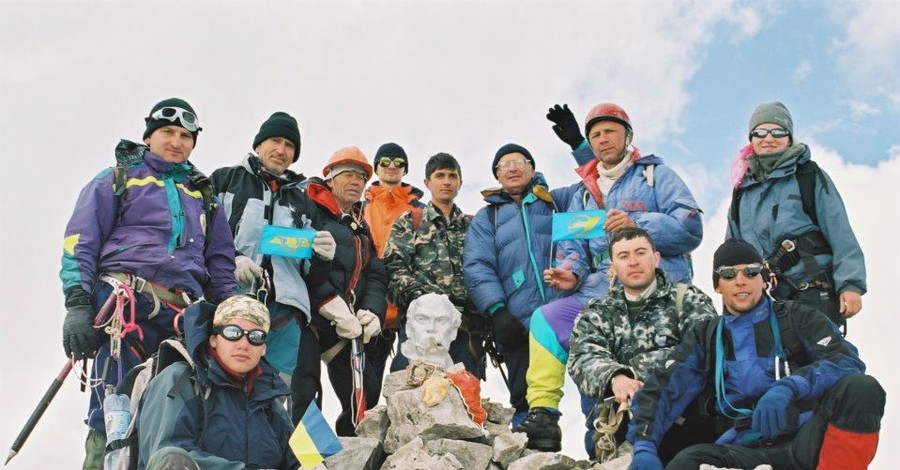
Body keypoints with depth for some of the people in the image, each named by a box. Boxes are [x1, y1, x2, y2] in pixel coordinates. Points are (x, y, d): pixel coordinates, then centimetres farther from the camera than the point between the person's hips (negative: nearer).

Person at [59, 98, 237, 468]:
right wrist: (77, 303, -10)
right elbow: (80, 243, 5)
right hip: (125, 304, -4)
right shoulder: (117, 179, 15)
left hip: (184, 313, 4)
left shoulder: (203, 194, 27)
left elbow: (221, 263, 27)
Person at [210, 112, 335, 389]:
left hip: (284, 310, 3)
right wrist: (229, 260, -10)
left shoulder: (303, 203, 26)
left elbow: (312, 276, 23)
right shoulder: (225, 181, 16)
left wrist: (322, 257, 1)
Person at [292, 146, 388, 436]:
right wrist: (332, 305, -21)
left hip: (348, 327, 8)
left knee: (366, 400, 7)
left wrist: (373, 313, -4)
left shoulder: (361, 229, 23)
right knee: (304, 399, -12)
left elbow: (375, 275, 17)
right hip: (307, 316, -8)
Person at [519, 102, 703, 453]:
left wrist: (637, 224, -19)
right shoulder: (583, 194, 25)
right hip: (600, 291, 6)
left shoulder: (655, 175, 9)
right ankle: (542, 414, -15)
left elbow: (690, 228, -5)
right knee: (546, 320, -14)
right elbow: (573, 246, 13)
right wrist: (570, 273, -10)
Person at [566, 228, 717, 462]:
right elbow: (583, 358, -1)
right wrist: (615, 377, -23)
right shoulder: (597, 313, 19)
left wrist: (639, 367, -12)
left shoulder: (688, 299, 15)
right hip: (623, 413, 1)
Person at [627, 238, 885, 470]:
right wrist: (644, 447, -14)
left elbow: (849, 361, -5)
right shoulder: (705, 338, 18)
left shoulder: (797, 317, 12)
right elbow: (661, 390, 6)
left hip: (806, 439, -1)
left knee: (859, 388, -30)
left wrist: (789, 387, -25)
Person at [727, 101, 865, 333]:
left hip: (815, 296, -4)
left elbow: (841, 234, -2)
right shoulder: (743, 188, 17)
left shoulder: (809, 175, 5)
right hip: (763, 299, 4)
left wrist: (850, 284, -13)